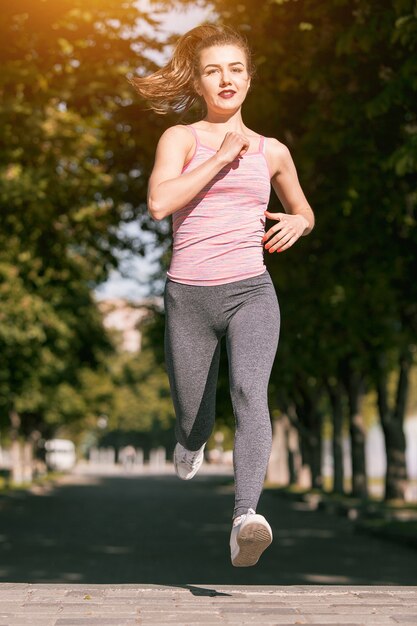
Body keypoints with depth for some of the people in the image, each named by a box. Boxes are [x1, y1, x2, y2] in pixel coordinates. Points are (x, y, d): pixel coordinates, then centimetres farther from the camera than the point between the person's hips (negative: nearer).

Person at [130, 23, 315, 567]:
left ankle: (246, 516, -41)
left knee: (250, 393, -28)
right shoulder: (180, 138, 4)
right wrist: (222, 156, -13)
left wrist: (298, 222, 4)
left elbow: (304, 211, 28)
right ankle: (192, 440, 51)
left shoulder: (272, 151, 12)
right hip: (188, 297, 0)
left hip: (250, 293, 0)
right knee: (193, 420, 13)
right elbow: (159, 202, -16)